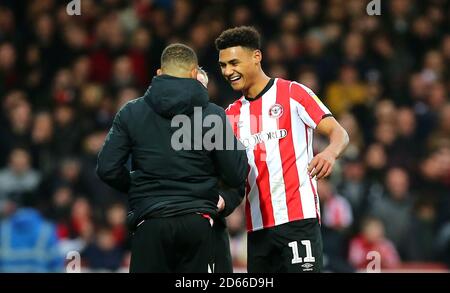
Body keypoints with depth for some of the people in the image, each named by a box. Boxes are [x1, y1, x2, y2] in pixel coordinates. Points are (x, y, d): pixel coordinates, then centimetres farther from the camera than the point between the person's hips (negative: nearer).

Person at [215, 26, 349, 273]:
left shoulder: (292, 94, 0)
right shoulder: (232, 114, 18)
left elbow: (339, 133, -6)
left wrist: (330, 153, -27)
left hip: (298, 217, -6)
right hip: (257, 226, 6)